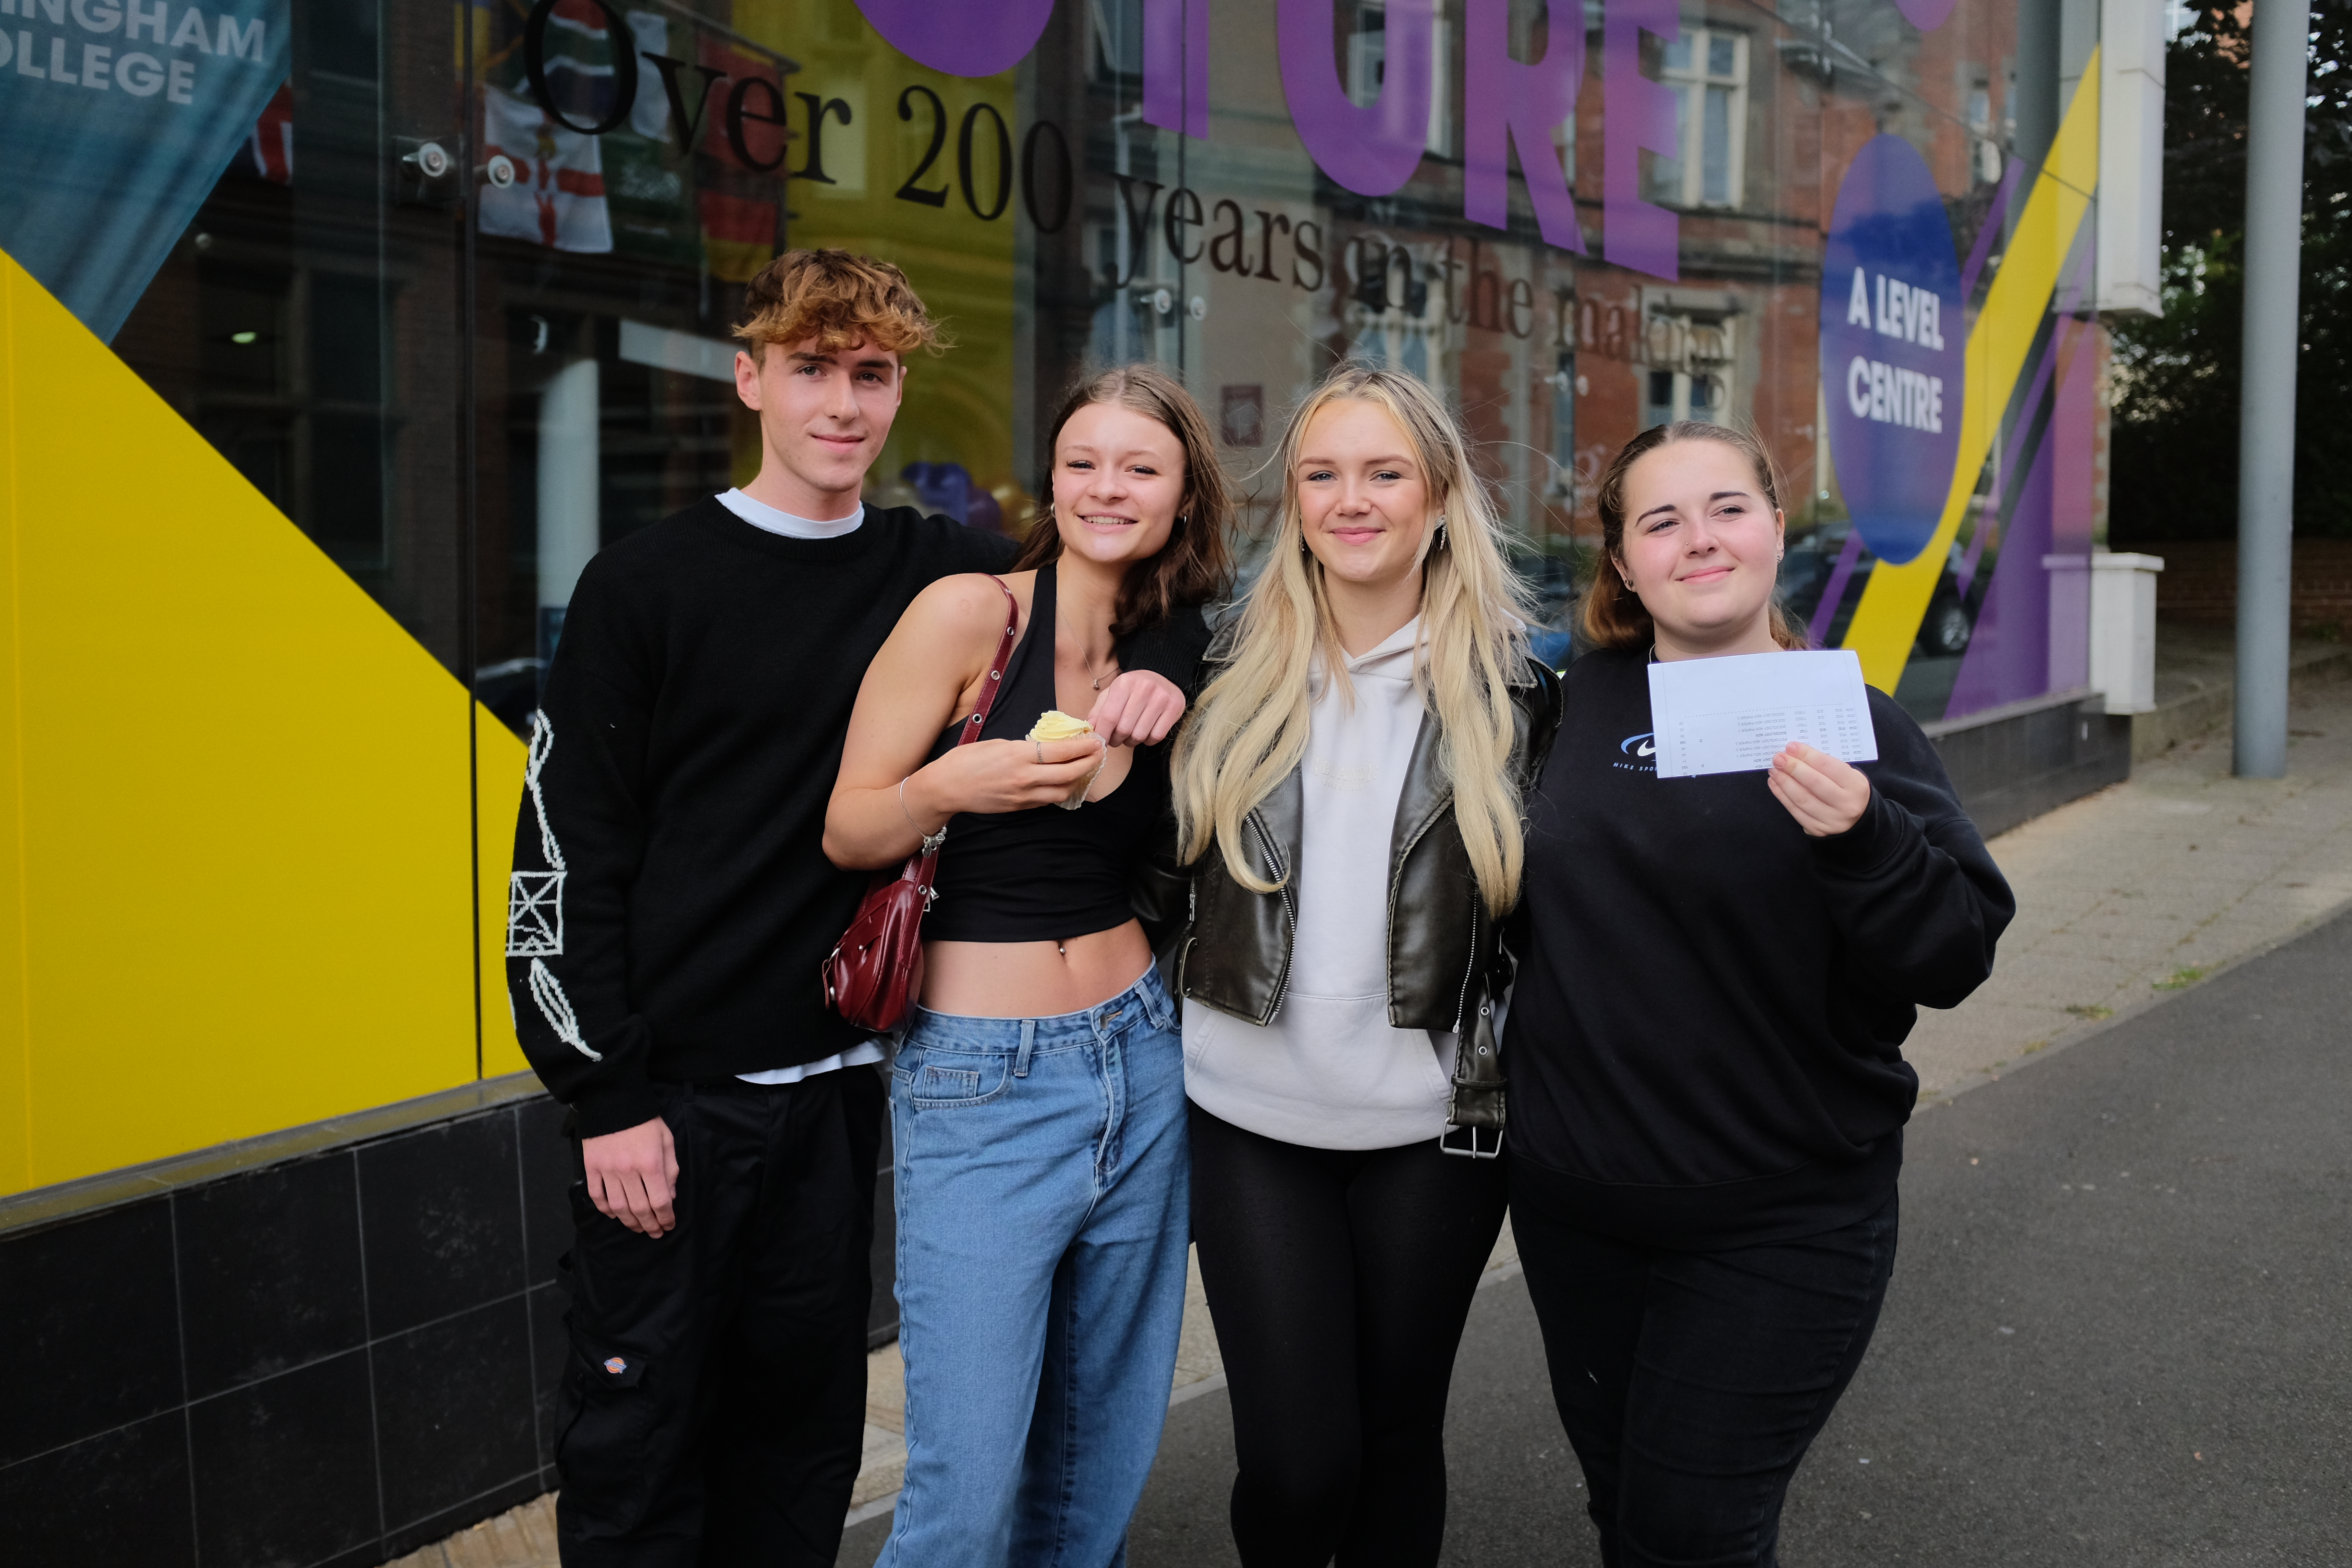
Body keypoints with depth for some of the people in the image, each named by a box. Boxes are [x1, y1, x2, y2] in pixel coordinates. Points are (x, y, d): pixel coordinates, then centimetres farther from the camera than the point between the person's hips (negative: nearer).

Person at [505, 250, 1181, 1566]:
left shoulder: (945, 574, 4)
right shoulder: (645, 588, -4)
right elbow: (563, 854, -5)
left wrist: (1147, 676, -7)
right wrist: (606, 1096, -10)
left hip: (837, 1082, 3)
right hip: (668, 1091, -3)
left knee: (804, 1435, 15)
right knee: (639, 1451, 6)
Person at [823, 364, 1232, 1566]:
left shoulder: (1177, 646, 7)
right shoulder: (970, 612, -9)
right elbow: (846, 832, -7)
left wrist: (1170, 707, 1)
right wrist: (952, 784, -26)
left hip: (1140, 1059, 6)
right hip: (979, 1078, -5)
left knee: (1104, 1454, 16)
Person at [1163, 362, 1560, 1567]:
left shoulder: (1509, 687, -1)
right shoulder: (1237, 669, 2)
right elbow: (1172, 858, 15)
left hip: (1434, 1127, 0)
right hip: (1250, 1116, 1)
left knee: (1396, 1431, 13)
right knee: (1296, 1458, -2)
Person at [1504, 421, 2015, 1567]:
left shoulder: (1850, 725, -7)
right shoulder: (1574, 702, 1)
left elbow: (1956, 961, -14)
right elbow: (1516, 906, 17)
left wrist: (1861, 840, -30)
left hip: (1779, 1226, -3)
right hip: (1572, 1204, 4)